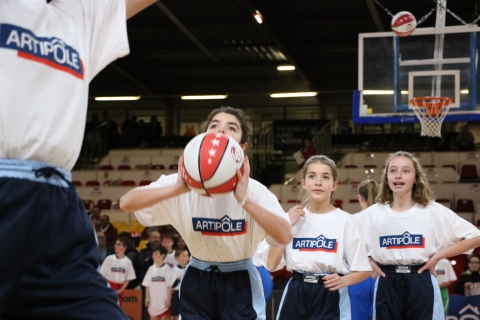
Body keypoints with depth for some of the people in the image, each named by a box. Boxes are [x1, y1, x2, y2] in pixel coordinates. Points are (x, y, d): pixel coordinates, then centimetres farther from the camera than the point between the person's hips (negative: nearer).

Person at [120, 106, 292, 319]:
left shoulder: (254, 190, -14)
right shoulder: (184, 182, -11)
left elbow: (285, 236, -30)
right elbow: (126, 203, -23)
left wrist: (244, 199, -41)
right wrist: (178, 189, -35)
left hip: (240, 284, -1)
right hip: (197, 282, 1)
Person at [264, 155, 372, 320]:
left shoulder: (345, 220, -3)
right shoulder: (292, 218, 6)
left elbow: (363, 270, 0)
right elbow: (271, 265, -1)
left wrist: (343, 281, -20)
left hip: (330, 298, -3)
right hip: (295, 296, 3)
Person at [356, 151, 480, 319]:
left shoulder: (434, 211, 0)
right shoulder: (371, 214, 4)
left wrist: (438, 256, -6)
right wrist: (367, 260, -1)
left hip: (421, 285, -1)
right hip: (387, 286, 2)